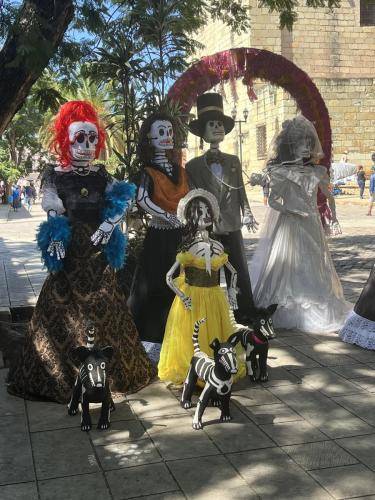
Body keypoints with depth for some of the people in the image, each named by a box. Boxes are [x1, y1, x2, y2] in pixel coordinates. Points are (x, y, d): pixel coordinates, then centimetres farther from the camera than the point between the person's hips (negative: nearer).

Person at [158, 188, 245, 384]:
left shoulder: (217, 247, 3)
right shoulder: (188, 249, -9)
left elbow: (233, 272, 15)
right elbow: (169, 277, -8)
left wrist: (231, 291, 1)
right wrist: (182, 297, -16)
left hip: (215, 301, 4)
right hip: (193, 300, -4)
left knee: (215, 337, 12)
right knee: (193, 339, 2)